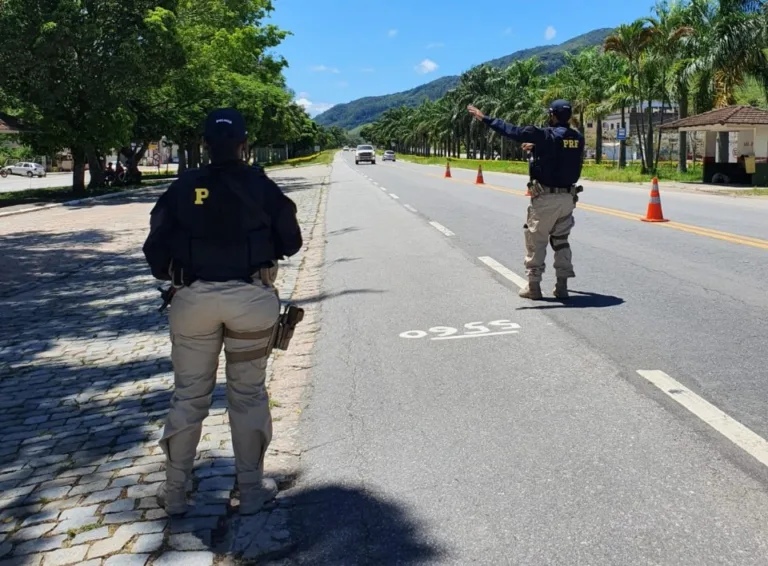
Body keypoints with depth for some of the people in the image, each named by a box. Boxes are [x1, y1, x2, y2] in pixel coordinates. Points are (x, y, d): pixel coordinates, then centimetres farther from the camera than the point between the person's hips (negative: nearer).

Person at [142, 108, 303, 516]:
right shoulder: (260, 186, -2)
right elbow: (291, 242, 4)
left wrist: (173, 276, 17)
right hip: (251, 298, -1)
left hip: (194, 298, 1)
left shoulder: (183, 188, 1)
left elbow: (156, 248, -1)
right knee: (248, 395, 11)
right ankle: (251, 490, 18)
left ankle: (175, 493, 19)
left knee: (188, 395, 12)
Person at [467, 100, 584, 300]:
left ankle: (533, 285, 7)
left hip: (546, 197, -6)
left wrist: (484, 118, -8)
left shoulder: (546, 135, -12)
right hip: (568, 196, 6)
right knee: (561, 241, 14)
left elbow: (511, 130, -13)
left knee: (536, 240, 4)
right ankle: (562, 285, 13)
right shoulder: (578, 138, 5)